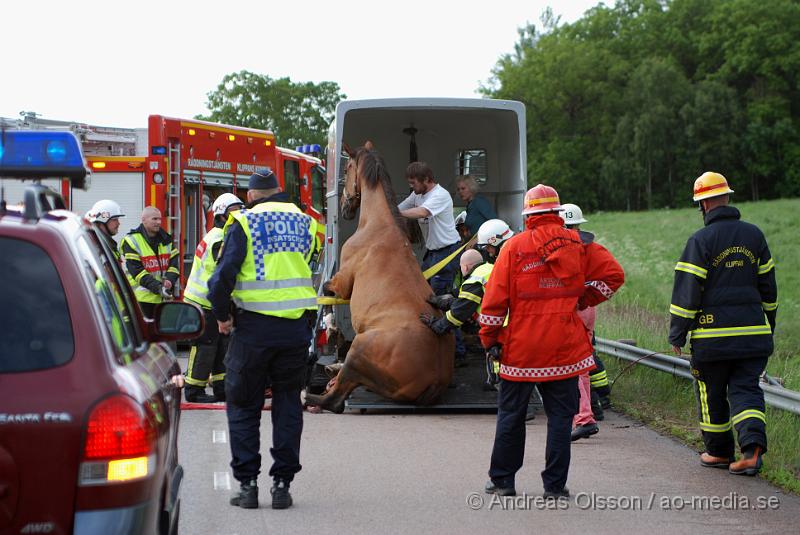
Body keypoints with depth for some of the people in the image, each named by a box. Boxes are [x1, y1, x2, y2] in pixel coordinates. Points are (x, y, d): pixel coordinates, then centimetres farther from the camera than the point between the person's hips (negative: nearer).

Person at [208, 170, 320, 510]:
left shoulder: (244, 223, -5)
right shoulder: (304, 222, 10)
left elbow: (225, 273, -11)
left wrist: (221, 315, 0)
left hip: (254, 328, -3)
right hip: (297, 327, 3)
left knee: (243, 405, 8)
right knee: (288, 405, 11)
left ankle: (247, 483, 5)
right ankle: (282, 483, 8)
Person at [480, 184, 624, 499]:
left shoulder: (514, 247, -4)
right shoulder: (578, 245, 1)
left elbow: (495, 298, -5)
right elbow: (612, 274, -1)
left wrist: (489, 339, 3)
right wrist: (583, 300, 7)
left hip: (520, 349, -1)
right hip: (565, 349, 1)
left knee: (511, 414, 12)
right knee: (560, 416, 6)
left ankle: (502, 480, 19)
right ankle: (555, 485, 5)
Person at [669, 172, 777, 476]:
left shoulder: (701, 240, -9)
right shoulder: (754, 235, 7)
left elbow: (686, 291, -11)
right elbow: (768, 286, 14)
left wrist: (677, 335, -3)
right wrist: (768, 326, 25)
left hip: (712, 333, -4)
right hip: (753, 334, 4)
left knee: (712, 394, 11)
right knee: (745, 389, 5)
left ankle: (719, 451, 22)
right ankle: (753, 447, -16)